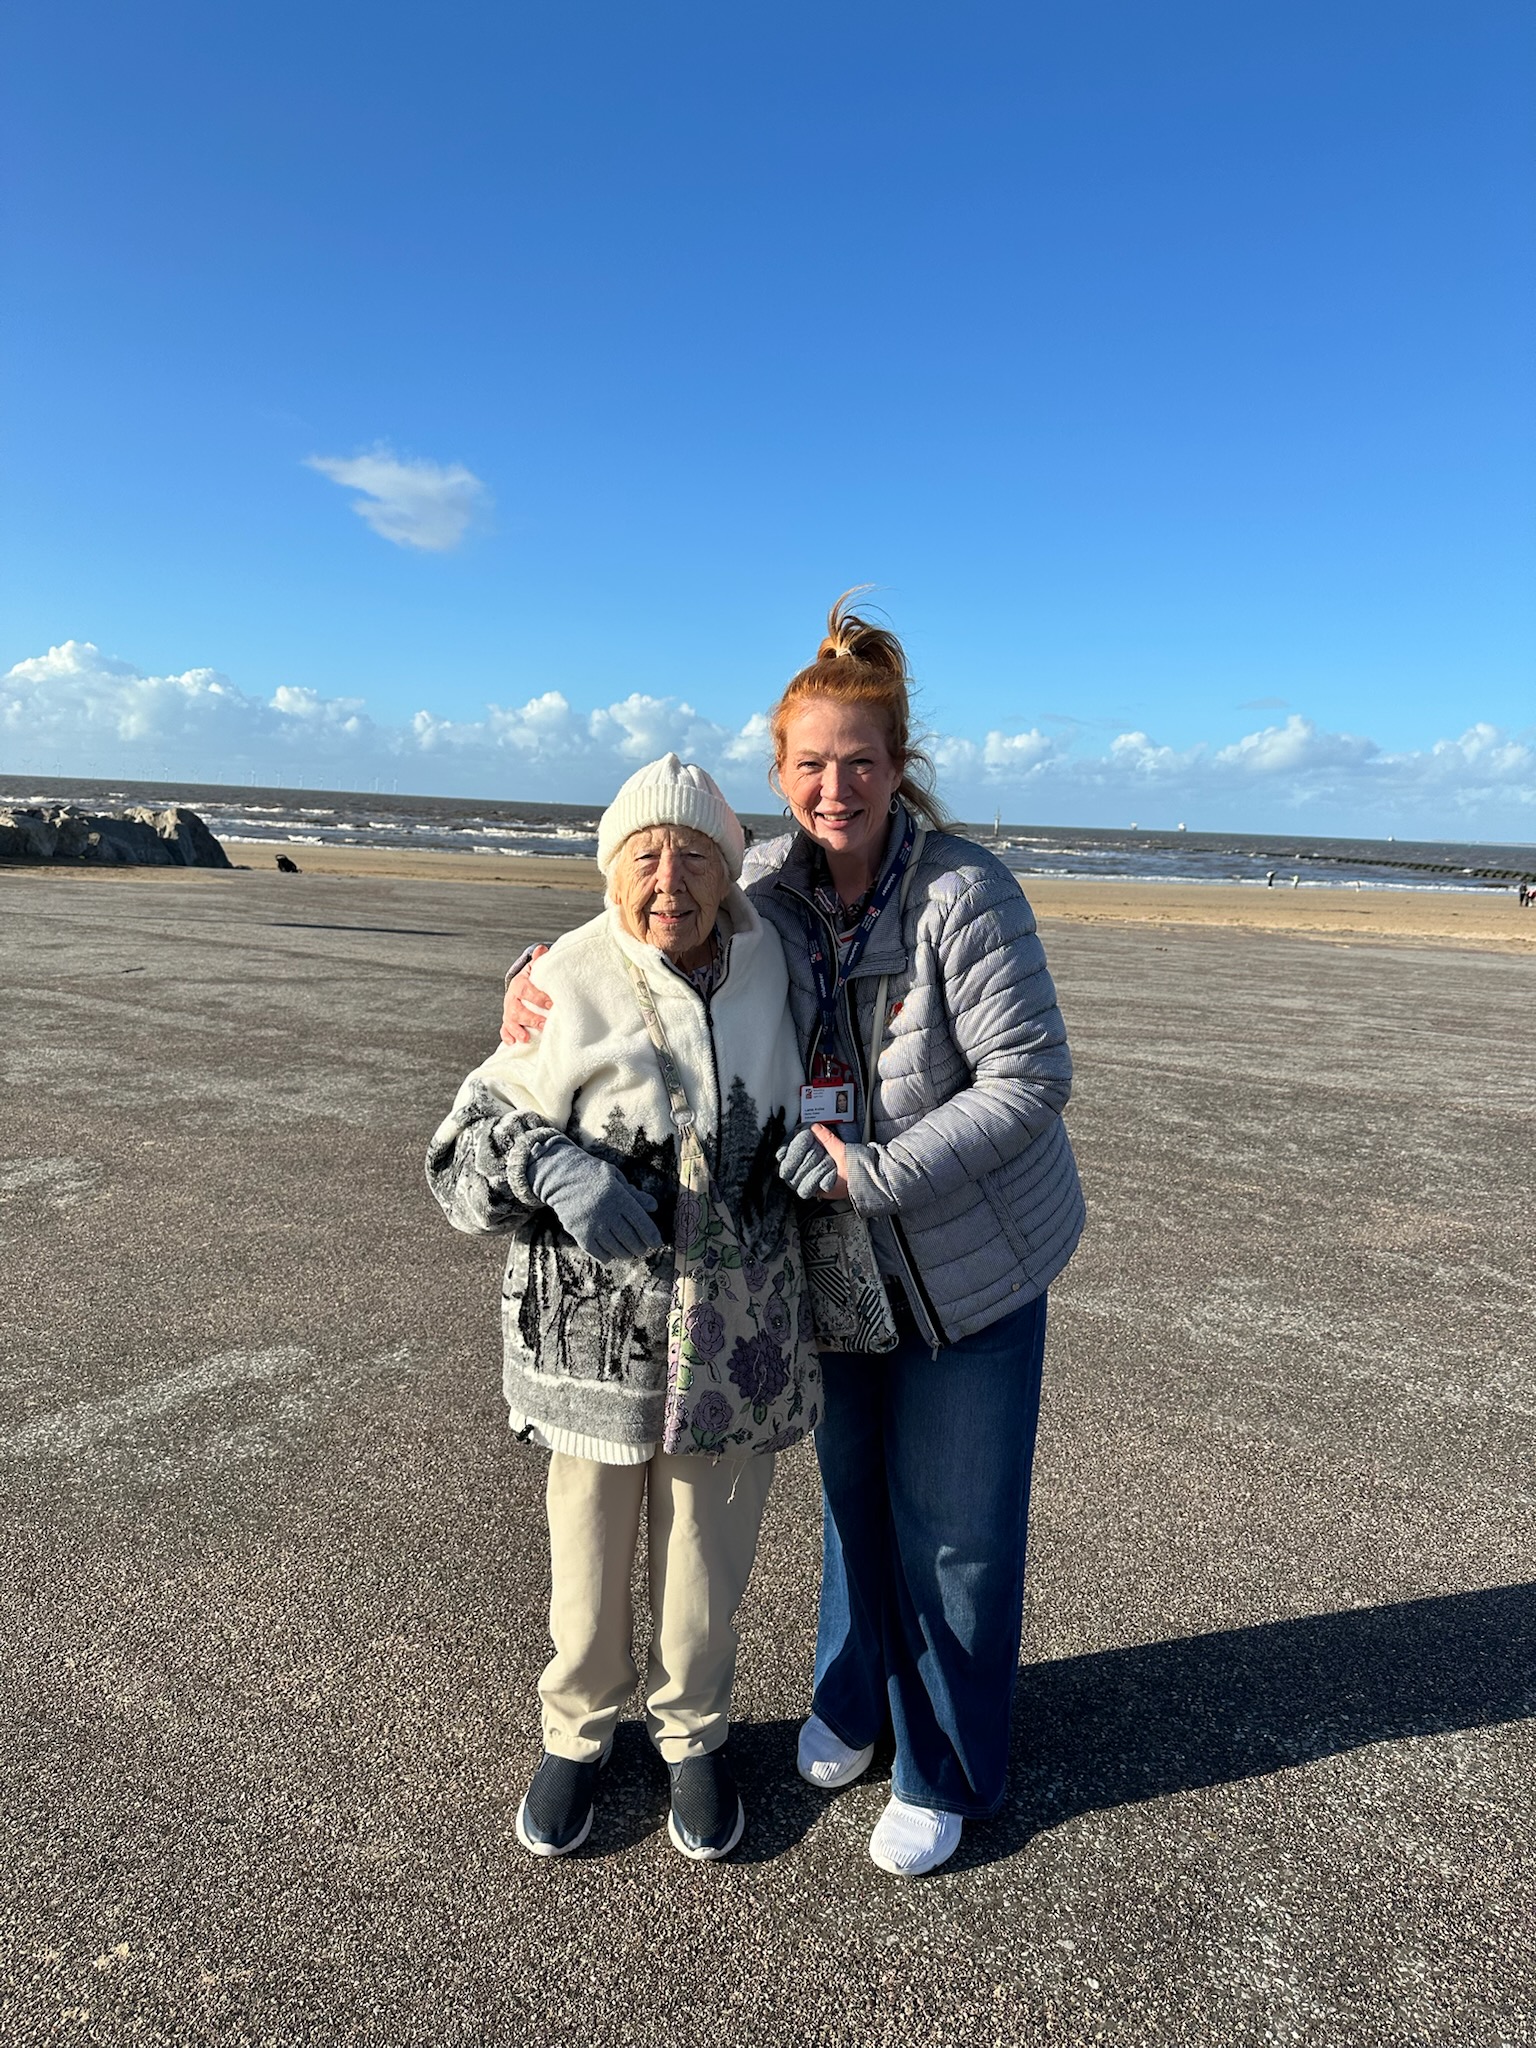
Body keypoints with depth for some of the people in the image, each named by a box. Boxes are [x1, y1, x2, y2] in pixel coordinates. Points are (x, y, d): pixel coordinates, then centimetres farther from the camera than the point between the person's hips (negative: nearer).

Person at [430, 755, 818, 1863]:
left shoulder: (768, 959, -3)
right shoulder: (566, 987, -13)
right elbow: (465, 1147, -10)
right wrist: (552, 1166, -30)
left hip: (737, 1337, 2)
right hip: (594, 1333, -2)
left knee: (707, 1552, 18)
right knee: (589, 1547, 18)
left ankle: (695, 1732, 45)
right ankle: (578, 1729, 46)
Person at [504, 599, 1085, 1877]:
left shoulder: (965, 892, -24)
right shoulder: (768, 894, -9)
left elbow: (1031, 1079, -24)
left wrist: (876, 1173, -28)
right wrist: (546, 980, -14)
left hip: (973, 1252, -4)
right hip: (845, 1251, 5)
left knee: (953, 1516, 9)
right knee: (852, 1482, 21)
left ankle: (946, 1770, 33)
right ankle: (855, 1695, 47)